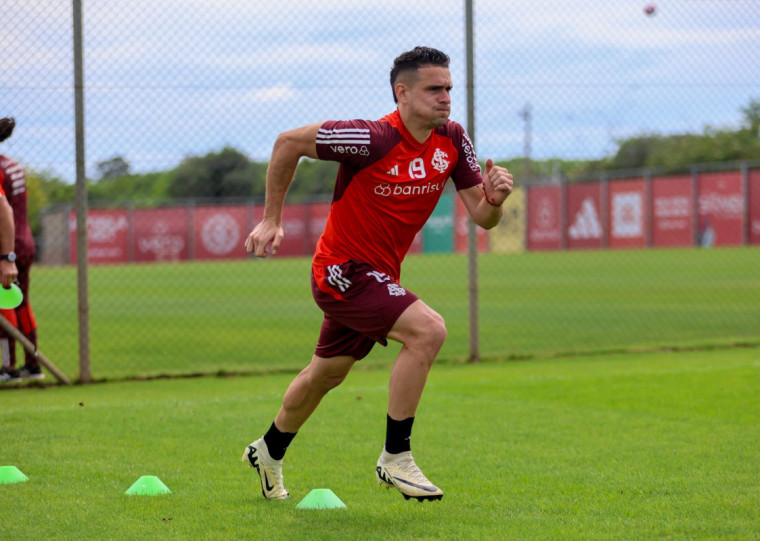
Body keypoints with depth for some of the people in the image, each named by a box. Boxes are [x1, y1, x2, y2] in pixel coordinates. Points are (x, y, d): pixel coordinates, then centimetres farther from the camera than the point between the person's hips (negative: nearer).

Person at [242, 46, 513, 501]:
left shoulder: (452, 140, -5)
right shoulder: (373, 139, -24)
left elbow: (482, 217, -1)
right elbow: (289, 143, -15)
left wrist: (495, 199, -25)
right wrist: (271, 219, -10)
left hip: (379, 275, 8)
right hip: (343, 270, -8)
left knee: (328, 373, 23)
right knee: (428, 330, -26)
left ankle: (269, 452, 47)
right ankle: (396, 458, -16)